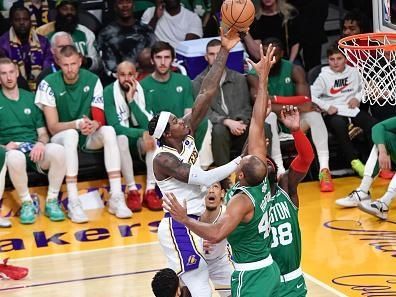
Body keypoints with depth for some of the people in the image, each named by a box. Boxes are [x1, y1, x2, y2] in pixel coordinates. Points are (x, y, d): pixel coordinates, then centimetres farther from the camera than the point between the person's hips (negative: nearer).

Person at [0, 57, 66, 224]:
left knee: (58, 150, -32)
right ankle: (27, 203, -18)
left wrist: (41, 144, -10)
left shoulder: (30, 98, 17)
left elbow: (43, 132, 14)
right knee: (15, 157, -41)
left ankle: (51, 202, -16)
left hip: (34, 150, 3)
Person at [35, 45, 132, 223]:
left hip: (88, 137, 3)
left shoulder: (92, 80, -6)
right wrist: (77, 124, -36)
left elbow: (100, 118, -8)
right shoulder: (48, 84, -14)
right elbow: (53, 127, -17)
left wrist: (94, 125, -33)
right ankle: (73, 203, -40)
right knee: (71, 134, -37)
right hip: (61, 138, -3)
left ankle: (116, 198, -32)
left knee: (109, 131, -28)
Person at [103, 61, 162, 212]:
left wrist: (131, 100, -25)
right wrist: (141, 133, -34)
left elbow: (147, 125, -16)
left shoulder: (142, 91, -6)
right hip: (117, 140, -3)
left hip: (138, 140, 3)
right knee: (122, 138, -36)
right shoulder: (109, 92, -14)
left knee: (153, 136, -29)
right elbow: (114, 126, -23)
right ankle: (132, 191, -31)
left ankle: (150, 191, -29)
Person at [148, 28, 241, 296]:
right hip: (181, 227, -9)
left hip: (196, 223, 9)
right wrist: (240, 162, -27)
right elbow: (202, 178, -28)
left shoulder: (187, 135, 2)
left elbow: (206, 94, -3)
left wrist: (224, 51, -7)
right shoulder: (163, 158, -18)